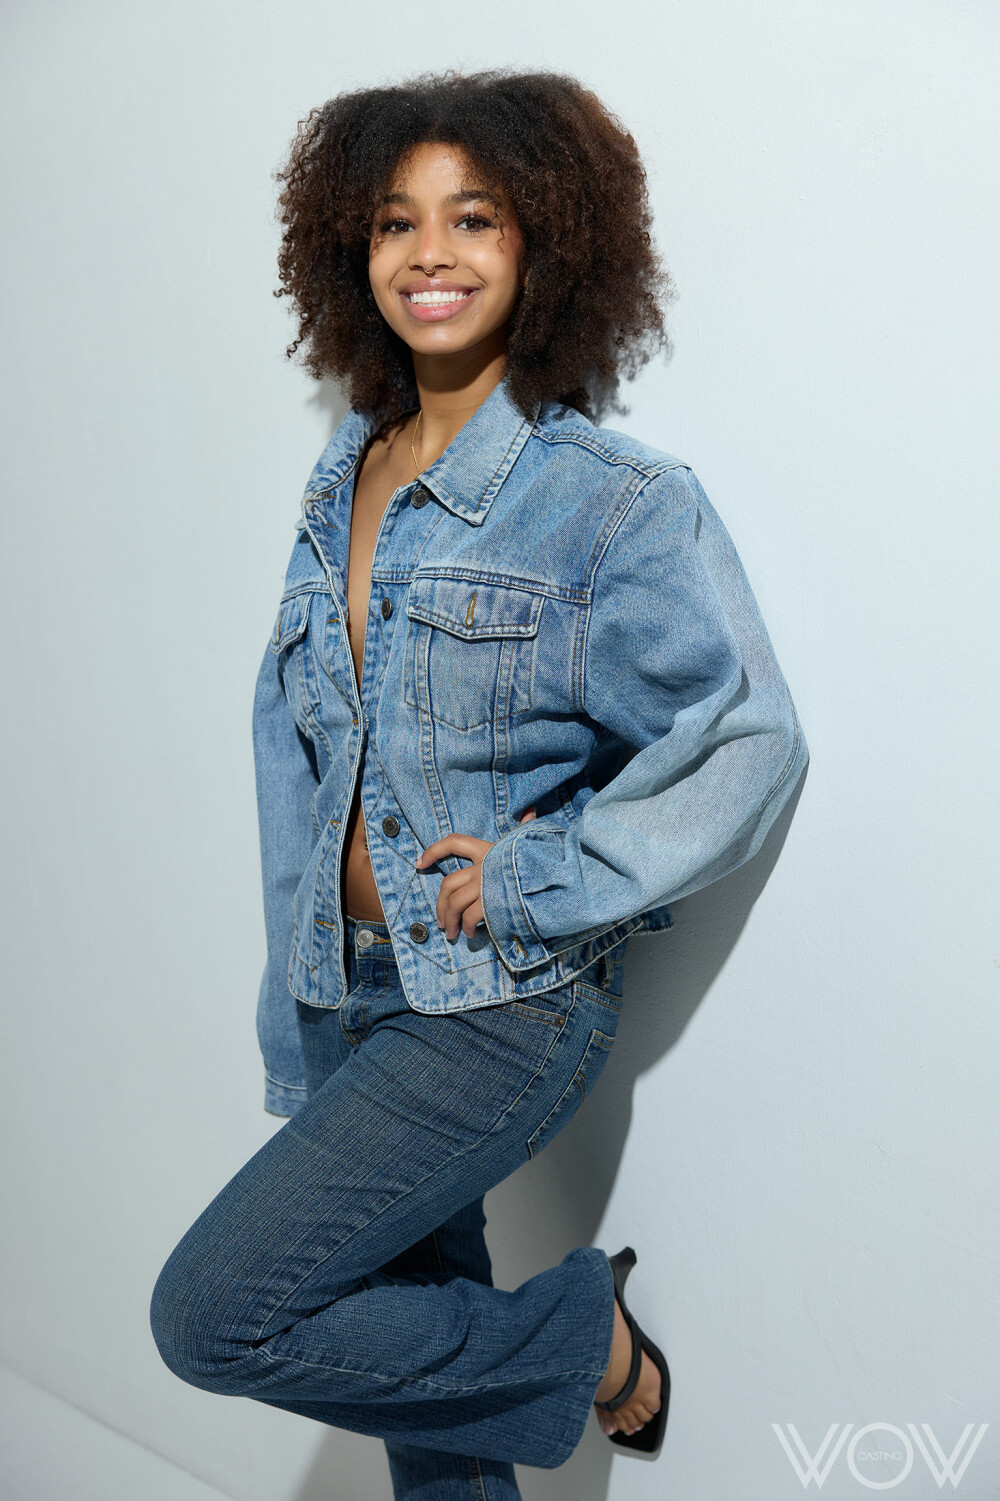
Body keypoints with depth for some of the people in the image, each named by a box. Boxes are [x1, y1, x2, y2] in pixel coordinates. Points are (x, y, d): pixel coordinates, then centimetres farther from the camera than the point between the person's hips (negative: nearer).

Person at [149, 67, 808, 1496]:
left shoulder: (618, 498, -14)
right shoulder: (343, 481, 6)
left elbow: (746, 742, -16)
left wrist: (532, 880, -16)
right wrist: (301, 986, 12)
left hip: (506, 1003, -6)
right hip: (353, 990, 7)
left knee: (214, 1311, -11)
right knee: (410, 1338, 18)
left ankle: (585, 1341, 9)